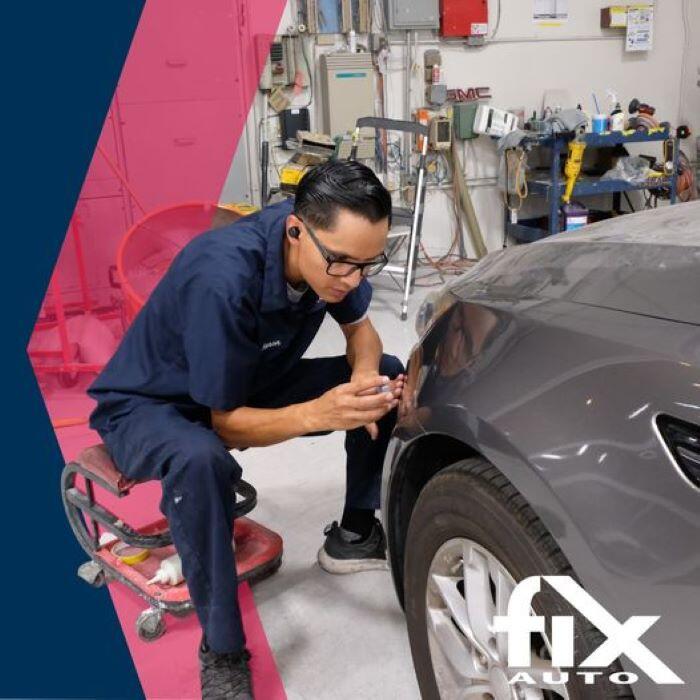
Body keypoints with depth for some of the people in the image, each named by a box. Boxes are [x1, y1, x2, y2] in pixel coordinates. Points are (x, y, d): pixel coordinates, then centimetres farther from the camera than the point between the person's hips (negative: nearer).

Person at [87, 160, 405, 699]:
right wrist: (316, 414, -46)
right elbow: (224, 423, -29)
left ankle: (353, 535, 11)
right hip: (149, 404, -6)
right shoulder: (223, 279, -38)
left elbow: (360, 330, -1)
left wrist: (363, 382, -24)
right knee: (200, 460, -41)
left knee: (391, 374, -5)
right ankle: (222, 654, -21)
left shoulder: (332, 247, -18)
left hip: (254, 385, 7)